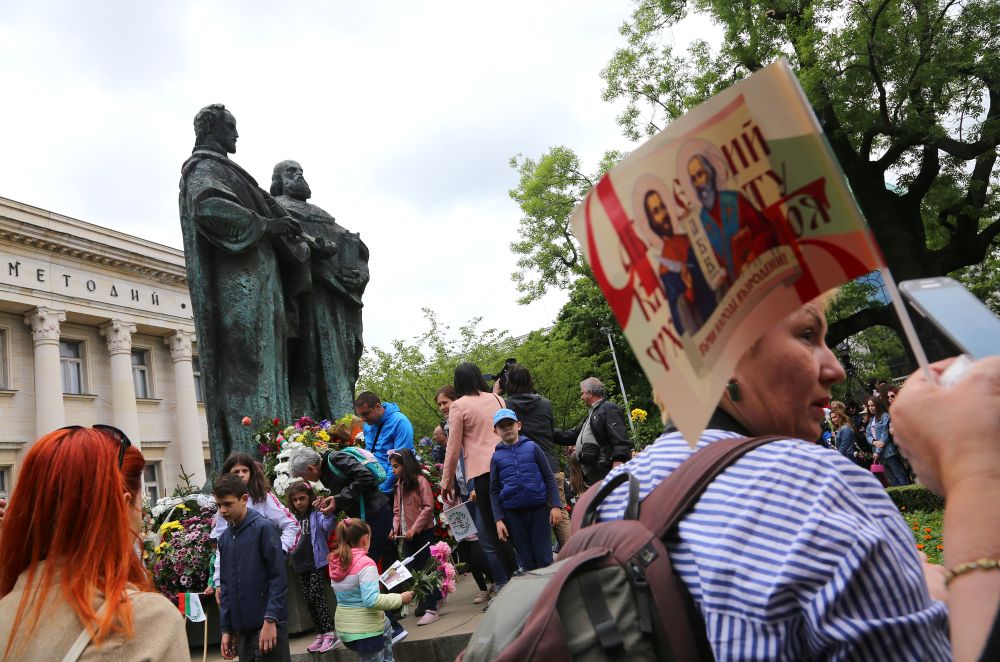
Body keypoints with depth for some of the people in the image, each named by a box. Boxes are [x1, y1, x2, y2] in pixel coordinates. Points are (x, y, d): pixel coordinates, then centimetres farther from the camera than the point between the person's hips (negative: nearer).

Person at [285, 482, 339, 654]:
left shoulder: (316, 513, -9)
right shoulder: (294, 518, 9)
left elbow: (328, 526, -29)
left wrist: (327, 513, -47)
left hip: (317, 562, -7)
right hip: (301, 564, 7)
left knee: (316, 596, -12)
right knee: (308, 600, 9)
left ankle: (330, 633, -7)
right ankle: (320, 634, 18)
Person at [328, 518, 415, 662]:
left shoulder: (335, 561, -1)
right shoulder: (365, 563, -24)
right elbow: (371, 600, -29)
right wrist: (400, 599, -20)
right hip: (365, 631, -8)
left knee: (386, 624, 33)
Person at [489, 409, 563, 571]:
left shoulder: (532, 447, 1)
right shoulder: (496, 456, 3)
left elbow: (549, 478, 2)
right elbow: (494, 491, 5)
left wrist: (556, 505, -5)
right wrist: (499, 520, -3)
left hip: (539, 509, -1)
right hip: (514, 514, 1)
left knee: (544, 558, 2)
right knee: (527, 562, 8)